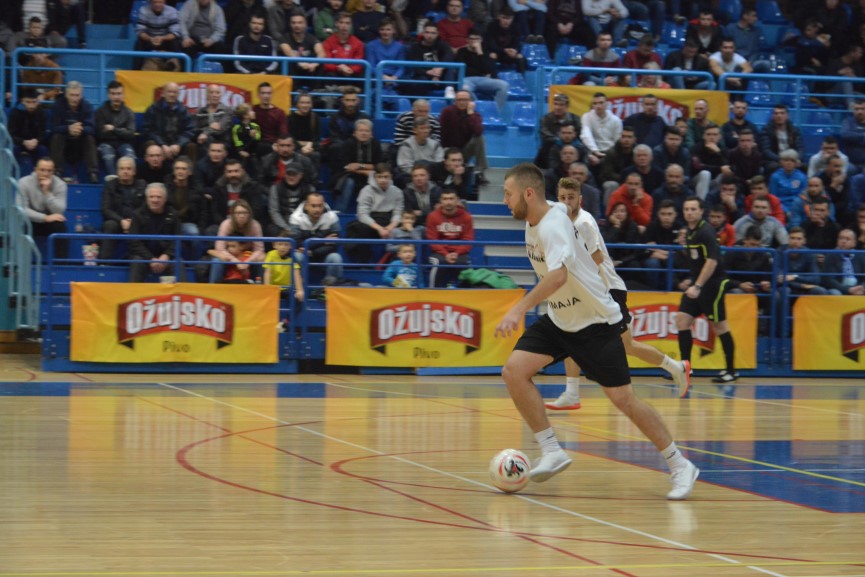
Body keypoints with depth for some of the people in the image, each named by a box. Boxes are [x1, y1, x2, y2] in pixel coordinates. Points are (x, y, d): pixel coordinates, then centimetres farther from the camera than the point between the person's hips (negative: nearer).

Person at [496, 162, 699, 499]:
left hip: (595, 322, -8)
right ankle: (552, 452, -5)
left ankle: (680, 467, 8)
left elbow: (559, 274, -44)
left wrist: (520, 309, -53)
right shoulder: (532, 222, 2)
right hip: (558, 319, 8)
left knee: (623, 399, -6)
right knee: (514, 371, -12)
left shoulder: (553, 225, -25)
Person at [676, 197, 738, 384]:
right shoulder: (689, 232, 10)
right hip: (697, 284, 8)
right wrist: (691, 280, 18)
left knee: (719, 325, -1)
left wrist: (698, 286, -27)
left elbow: (712, 261, -23)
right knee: (682, 319, -2)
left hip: (712, 284, -8)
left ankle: (731, 370, 8)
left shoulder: (706, 232, -15)